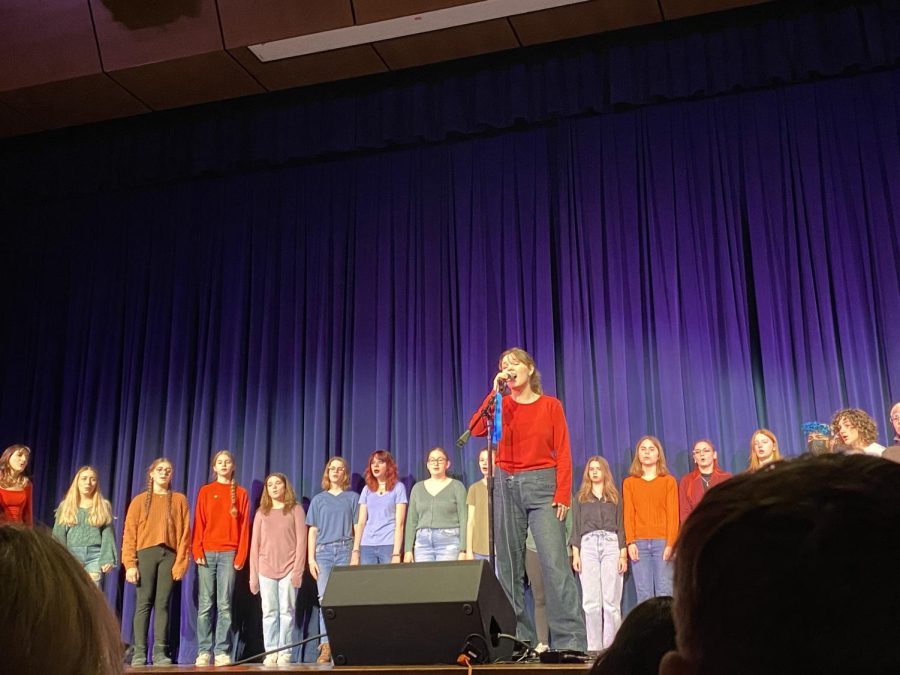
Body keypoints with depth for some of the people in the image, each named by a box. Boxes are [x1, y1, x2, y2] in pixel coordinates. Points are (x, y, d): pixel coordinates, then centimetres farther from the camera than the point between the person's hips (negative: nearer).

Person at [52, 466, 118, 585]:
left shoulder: (104, 506, 9)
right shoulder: (66, 505, 12)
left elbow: (108, 535, 3)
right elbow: (59, 535, 7)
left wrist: (107, 559, -8)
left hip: (95, 555, -1)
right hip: (71, 555, 1)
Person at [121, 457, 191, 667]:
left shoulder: (179, 500, 11)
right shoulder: (140, 500, 10)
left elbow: (184, 533, 5)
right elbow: (130, 533, 3)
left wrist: (181, 561, -4)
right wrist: (130, 563, -8)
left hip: (169, 555, 0)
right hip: (145, 553, 0)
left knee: (163, 604, -1)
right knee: (144, 603, -3)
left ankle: (161, 652, 0)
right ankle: (139, 653, -1)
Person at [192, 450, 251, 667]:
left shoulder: (241, 493, 9)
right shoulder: (205, 491, 11)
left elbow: (244, 526, 5)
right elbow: (198, 523, 6)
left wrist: (241, 555, -2)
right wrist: (197, 551, -5)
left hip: (229, 554, 0)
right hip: (207, 553, 1)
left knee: (224, 605, -3)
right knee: (205, 604, -2)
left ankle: (222, 651, -1)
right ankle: (204, 651, 1)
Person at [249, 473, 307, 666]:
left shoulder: (295, 509, 5)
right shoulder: (262, 512, 13)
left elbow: (301, 541, 0)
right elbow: (255, 545, 10)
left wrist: (298, 570, -9)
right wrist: (253, 575, 5)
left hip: (288, 569, -2)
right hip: (266, 570, 2)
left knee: (286, 611, -3)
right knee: (269, 612, 0)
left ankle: (284, 652, 0)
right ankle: (270, 652, 3)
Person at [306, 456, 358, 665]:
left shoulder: (352, 498, 11)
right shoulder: (318, 499, 14)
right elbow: (313, 531, 11)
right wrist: (311, 558, 2)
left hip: (345, 550, -1)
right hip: (323, 551, 1)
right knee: (325, 599, -4)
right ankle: (326, 647, -4)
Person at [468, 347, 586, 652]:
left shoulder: (550, 405, 5)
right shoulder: (502, 404, 10)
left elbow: (563, 453, 0)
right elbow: (476, 429, -9)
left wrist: (563, 494, -10)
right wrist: (494, 392, -8)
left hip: (542, 484, -3)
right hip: (505, 486, 3)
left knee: (555, 563, -12)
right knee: (509, 564, 4)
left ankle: (570, 640, -11)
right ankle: (516, 638, 11)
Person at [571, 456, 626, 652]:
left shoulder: (614, 497, 16)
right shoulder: (580, 497, 17)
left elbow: (620, 526, 11)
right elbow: (576, 527, 11)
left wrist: (623, 554, 1)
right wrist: (575, 553, 0)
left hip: (611, 543, 0)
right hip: (588, 544, 0)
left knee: (611, 600, -5)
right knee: (591, 601, -4)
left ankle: (611, 646, -3)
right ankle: (594, 646, -2)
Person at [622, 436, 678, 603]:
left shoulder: (669, 481, 9)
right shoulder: (629, 482, 12)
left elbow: (673, 514, 2)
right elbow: (628, 514, 6)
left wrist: (670, 543, -9)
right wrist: (630, 542, -6)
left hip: (663, 542, -1)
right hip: (639, 543, 1)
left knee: (664, 593, -4)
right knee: (644, 594, -3)